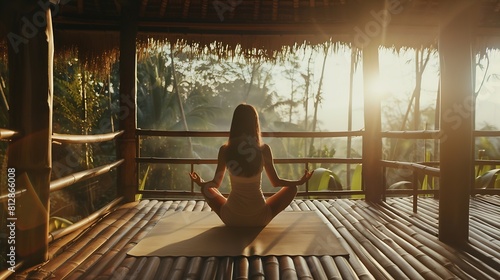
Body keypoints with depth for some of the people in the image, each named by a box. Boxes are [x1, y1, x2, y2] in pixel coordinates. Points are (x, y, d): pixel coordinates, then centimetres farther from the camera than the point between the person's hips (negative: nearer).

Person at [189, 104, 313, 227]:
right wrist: (299, 181, 16)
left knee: (206, 188, 25)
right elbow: (276, 182, -1)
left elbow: (216, 183, 3)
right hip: (259, 219, -1)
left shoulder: (225, 150, -9)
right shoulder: (264, 149, -11)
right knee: (292, 188, 18)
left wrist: (201, 183, 25)